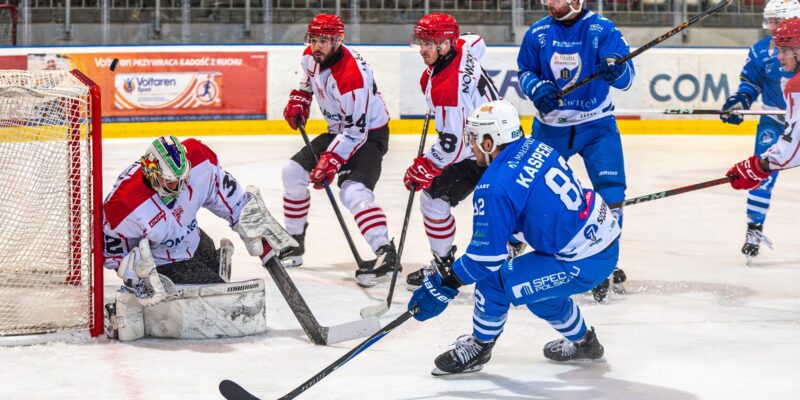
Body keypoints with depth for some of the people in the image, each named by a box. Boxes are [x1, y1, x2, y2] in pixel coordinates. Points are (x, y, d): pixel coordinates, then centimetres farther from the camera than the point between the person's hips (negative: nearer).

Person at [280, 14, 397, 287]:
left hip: (369, 133, -10)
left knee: (353, 191, -29)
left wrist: (332, 161, -33)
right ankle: (293, 244, 21)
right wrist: (298, 101, 5)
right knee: (294, 172, 7)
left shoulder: (352, 74, -32)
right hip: (339, 129, 10)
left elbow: (356, 129, -30)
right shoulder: (311, 57, -5)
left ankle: (386, 256, -38)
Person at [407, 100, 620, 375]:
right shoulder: (536, 147, 4)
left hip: (583, 263, -9)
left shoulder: (495, 189, -19)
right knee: (539, 281, 30)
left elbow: (485, 257, -16)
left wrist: (441, 288, -7)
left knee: (495, 281, -3)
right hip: (606, 235, 9)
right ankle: (582, 342, 46)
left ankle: (478, 347, 20)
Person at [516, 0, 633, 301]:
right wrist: (537, 87, -14)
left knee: (611, 192, -10)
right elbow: (525, 71, 8)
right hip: (550, 125, 2)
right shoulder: (537, 33, -5)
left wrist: (615, 69, -42)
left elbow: (626, 78, -19)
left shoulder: (603, 30, -14)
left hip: (596, 125, -2)